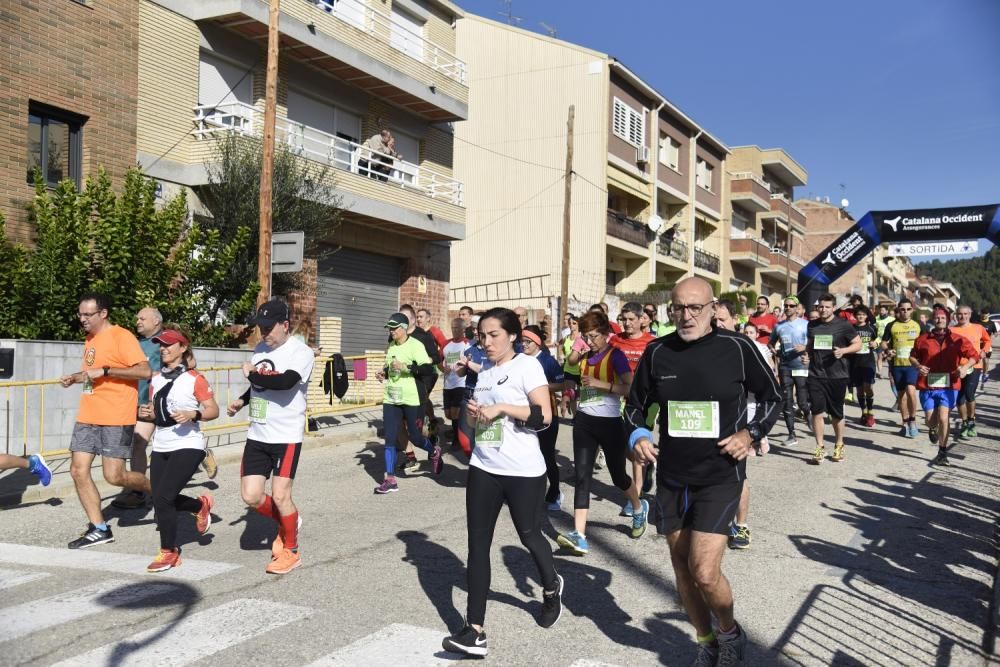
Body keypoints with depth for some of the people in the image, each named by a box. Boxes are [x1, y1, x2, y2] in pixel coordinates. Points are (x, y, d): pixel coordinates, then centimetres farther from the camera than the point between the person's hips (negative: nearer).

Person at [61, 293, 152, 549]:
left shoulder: (121, 336, -11)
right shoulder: (90, 339, 16)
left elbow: (144, 371, -20)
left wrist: (104, 371, -22)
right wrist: (75, 377, 10)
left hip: (116, 418, -8)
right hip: (87, 417, 8)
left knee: (114, 476, -8)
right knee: (78, 470, 2)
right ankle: (99, 529, 12)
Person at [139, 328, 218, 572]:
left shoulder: (194, 379, -8)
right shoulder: (155, 379, 10)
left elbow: (213, 410, -7)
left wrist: (193, 415, -24)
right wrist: (146, 414, -2)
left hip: (187, 447, -7)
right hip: (161, 448, 7)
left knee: (162, 498, -14)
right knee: (161, 499, 10)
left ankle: (169, 552, 5)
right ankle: (201, 505, 39)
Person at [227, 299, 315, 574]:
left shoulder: (301, 352, -14)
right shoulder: (260, 349, 10)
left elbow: (285, 381, -33)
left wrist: (252, 374, -18)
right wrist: (242, 400, 11)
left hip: (286, 436, -7)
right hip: (257, 435, 7)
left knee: (280, 496, -5)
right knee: (251, 496, 3)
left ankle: (291, 550, 18)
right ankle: (286, 523, 31)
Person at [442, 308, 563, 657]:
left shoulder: (527, 365, -8)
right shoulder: (484, 373, 12)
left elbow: (544, 415, -16)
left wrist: (502, 407, -18)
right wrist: (474, 413, 0)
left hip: (523, 471, -6)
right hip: (483, 469, 6)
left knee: (529, 536, 12)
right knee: (477, 544, -1)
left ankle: (551, 588, 44)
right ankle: (475, 631, 1)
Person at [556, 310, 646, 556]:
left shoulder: (615, 355, -8)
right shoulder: (586, 357, 10)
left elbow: (630, 388, -18)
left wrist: (601, 384, -22)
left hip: (610, 422, -5)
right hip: (584, 421, 5)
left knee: (618, 475, 11)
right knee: (582, 475, -7)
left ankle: (639, 508, 43)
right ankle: (579, 536, -12)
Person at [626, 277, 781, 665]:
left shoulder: (737, 348, -9)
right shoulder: (657, 352, -3)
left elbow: (771, 396, 5)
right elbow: (635, 406, 10)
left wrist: (751, 433, -9)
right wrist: (637, 436, -8)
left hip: (720, 477, -4)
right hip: (671, 477, 4)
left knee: (705, 573, -12)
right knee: (682, 568, 15)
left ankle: (730, 632, 20)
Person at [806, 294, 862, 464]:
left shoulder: (843, 325, -3)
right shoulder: (812, 325, 7)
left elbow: (858, 344, 1)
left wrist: (843, 351, -17)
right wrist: (807, 355, 2)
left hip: (837, 375, -2)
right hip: (815, 375, 2)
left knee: (837, 413, 10)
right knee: (817, 411, -5)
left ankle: (839, 446, 28)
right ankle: (820, 448, 3)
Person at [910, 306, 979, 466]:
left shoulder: (957, 339, 0)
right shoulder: (923, 339, 3)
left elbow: (974, 355, 3)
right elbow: (913, 356, 14)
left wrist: (965, 367, -16)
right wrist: (917, 366, -7)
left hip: (949, 386, -1)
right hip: (927, 386, 2)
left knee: (943, 418, -13)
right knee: (930, 421, 6)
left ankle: (942, 453, 1)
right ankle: (932, 430, 46)